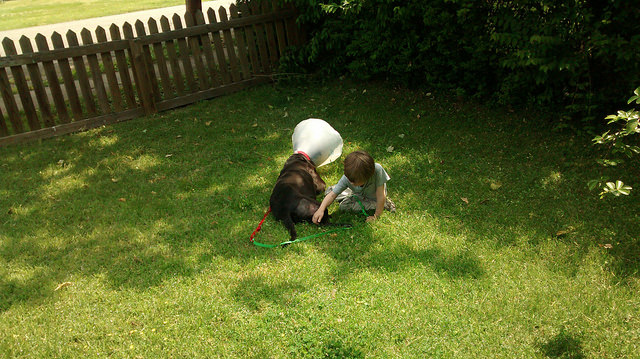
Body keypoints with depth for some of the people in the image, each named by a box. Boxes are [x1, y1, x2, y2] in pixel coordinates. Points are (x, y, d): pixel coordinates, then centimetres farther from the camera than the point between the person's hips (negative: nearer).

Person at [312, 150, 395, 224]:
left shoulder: (377, 170, -44)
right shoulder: (347, 178, -33)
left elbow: (380, 196, -35)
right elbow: (332, 194, -29)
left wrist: (376, 216, -28)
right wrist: (321, 209, -43)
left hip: (373, 197, -4)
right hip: (359, 193, 5)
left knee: (344, 205, -21)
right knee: (329, 190, 2)